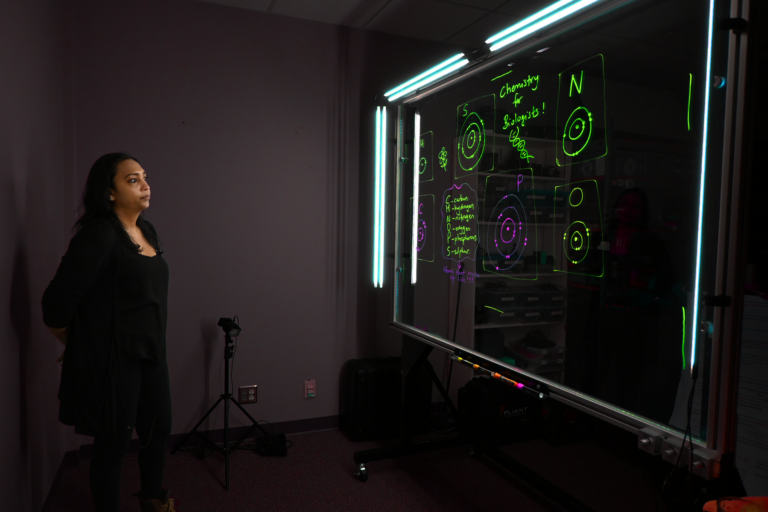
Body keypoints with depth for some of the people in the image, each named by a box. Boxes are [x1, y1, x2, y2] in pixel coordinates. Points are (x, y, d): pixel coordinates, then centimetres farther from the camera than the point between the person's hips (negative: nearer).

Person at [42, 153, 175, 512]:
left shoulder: (148, 231, 7)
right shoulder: (98, 234, -19)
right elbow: (56, 305, -19)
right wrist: (78, 346, -2)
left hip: (151, 353, 8)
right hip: (113, 360, -8)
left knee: (159, 431, 20)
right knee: (114, 442, 9)